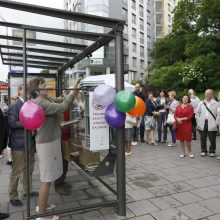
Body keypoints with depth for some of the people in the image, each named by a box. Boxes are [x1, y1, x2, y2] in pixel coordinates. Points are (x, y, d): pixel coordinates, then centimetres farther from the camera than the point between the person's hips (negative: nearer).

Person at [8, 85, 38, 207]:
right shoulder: (15, 106, -10)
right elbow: (11, 123, -18)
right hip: (19, 143, -7)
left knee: (29, 169, 18)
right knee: (17, 171, 3)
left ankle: (27, 190, 34)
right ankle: (13, 196, 19)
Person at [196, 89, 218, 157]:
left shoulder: (216, 104, 0)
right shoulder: (201, 103, 9)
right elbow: (197, 112, 10)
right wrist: (198, 121, 2)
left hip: (212, 124, -2)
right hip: (202, 124, 3)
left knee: (212, 139, 5)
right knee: (203, 138, 9)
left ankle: (212, 151, 21)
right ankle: (203, 151, 23)